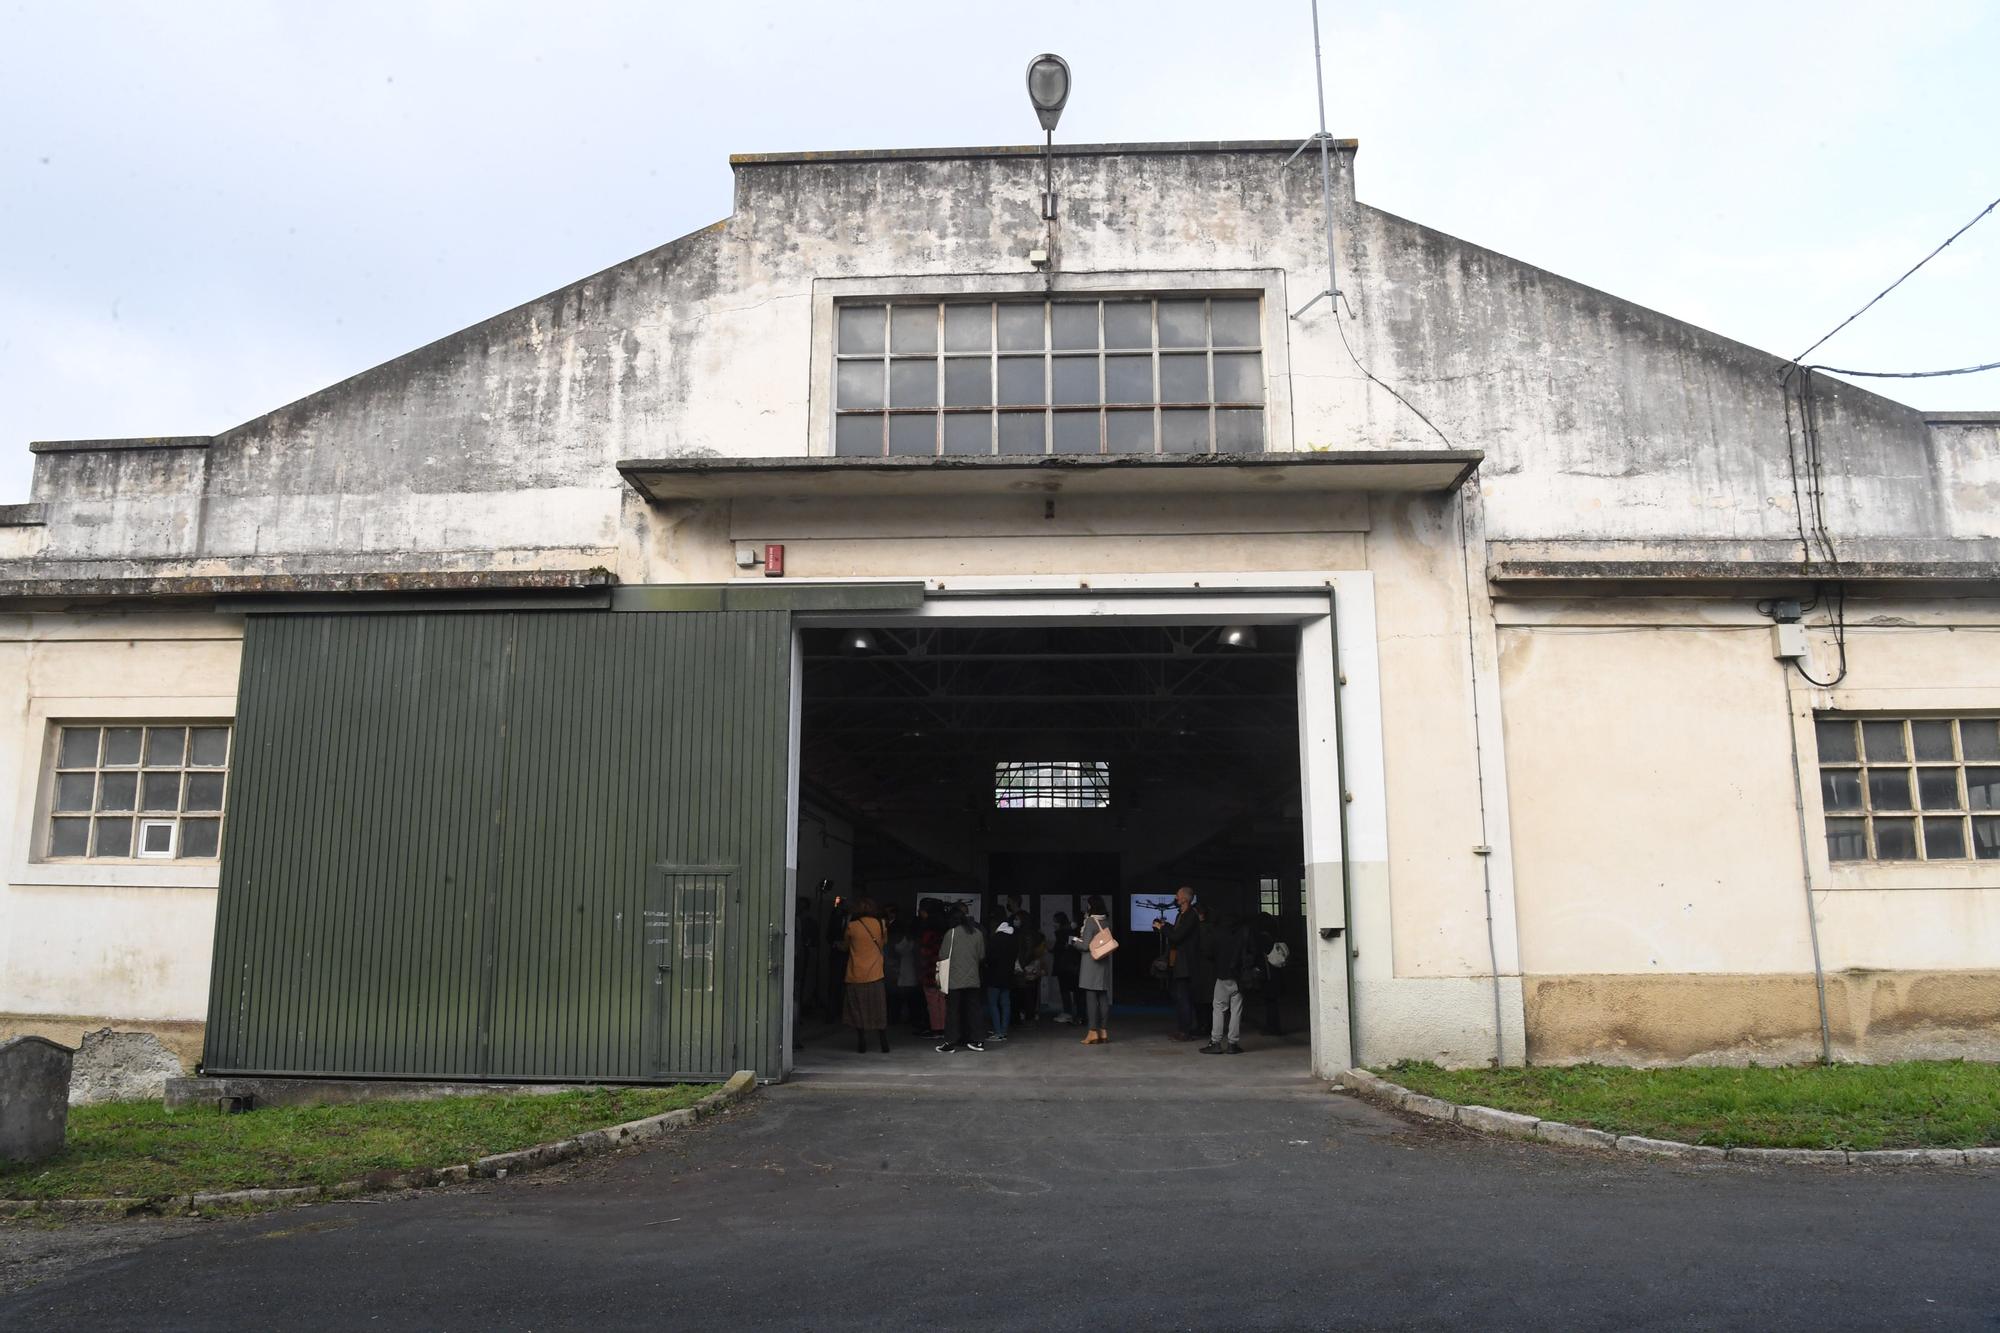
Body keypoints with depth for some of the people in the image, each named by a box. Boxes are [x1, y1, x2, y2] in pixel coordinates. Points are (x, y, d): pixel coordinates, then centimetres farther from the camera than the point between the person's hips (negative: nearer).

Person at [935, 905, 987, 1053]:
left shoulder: (951, 933, -8)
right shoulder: (977, 933, 4)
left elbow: (942, 956, -6)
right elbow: (982, 956, 10)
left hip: (955, 980, -4)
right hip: (973, 979, 4)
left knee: (952, 1011, 1)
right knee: (972, 1009, 10)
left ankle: (950, 1042, 0)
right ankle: (975, 1041, 11)